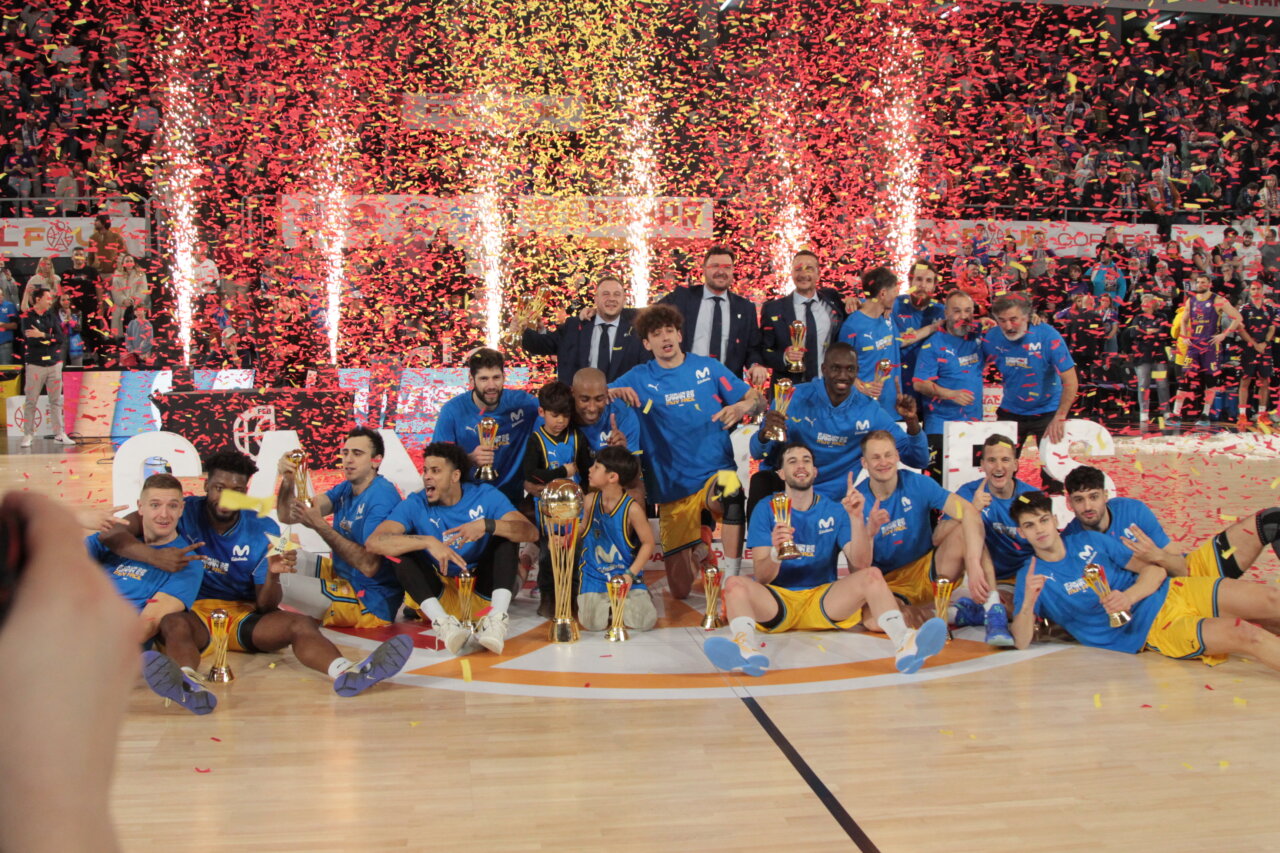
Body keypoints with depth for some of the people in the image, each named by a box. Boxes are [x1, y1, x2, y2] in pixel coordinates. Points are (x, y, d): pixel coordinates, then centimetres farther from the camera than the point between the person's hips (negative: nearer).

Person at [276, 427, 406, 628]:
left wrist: (320, 525, -29)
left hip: (370, 604, -9)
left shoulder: (382, 497, -21)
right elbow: (288, 516, -1)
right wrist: (288, 481, -20)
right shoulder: (345, 490, 6)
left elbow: (369, 566, -29)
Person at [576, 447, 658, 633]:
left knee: (646, 621, -16)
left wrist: (630, 574, -16)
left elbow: (648, 543, -10)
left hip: (625, 574, -2)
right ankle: (607, 603, 17)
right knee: (593, 623, -18)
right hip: (594, 575, 2)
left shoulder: (632, 508, -17)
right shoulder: (590, 501, -5)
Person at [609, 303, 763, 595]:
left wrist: (741, 407, -19)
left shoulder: (708, 367, 5)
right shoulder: (639, 378, 6)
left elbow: (757, 399, 3)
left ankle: (732, 581, -27)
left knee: (729, 492, -41)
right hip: (672, 488, 2)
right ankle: (698, 543, 36)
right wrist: (616, 392, -22)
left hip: (715, 472, -1)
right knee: (680, 591, 3)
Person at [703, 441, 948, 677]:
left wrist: (856, 518, -18)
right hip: (779, 600, -1)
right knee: (734, 583, -28)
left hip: (823, 601, 1)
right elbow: (762, 578, -5)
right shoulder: (766, 509, 3)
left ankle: (905, 645, -46)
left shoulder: (834, 510, 7)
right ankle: (747, 648, -58)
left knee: (872, 575, -22)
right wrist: (775, 553, -28)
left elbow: (861, 564, -5)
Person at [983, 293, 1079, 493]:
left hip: (1047, 412, -3)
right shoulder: (992, 338, -12)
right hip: (1010, 412, 3)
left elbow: (1070, 381, -21)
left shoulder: (1048, 336, -21)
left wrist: (1059, 418, -26)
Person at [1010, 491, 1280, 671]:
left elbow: (1155, 569, 4)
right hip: (1151, 630, -5)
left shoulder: (1089, 540, 5)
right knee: (1246, 635, -24)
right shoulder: (1031, 576, -6)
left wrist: (1128, 596, -18)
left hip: (1170, 592, 5)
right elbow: (1022, 642, -15)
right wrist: (1028, 602, -36)